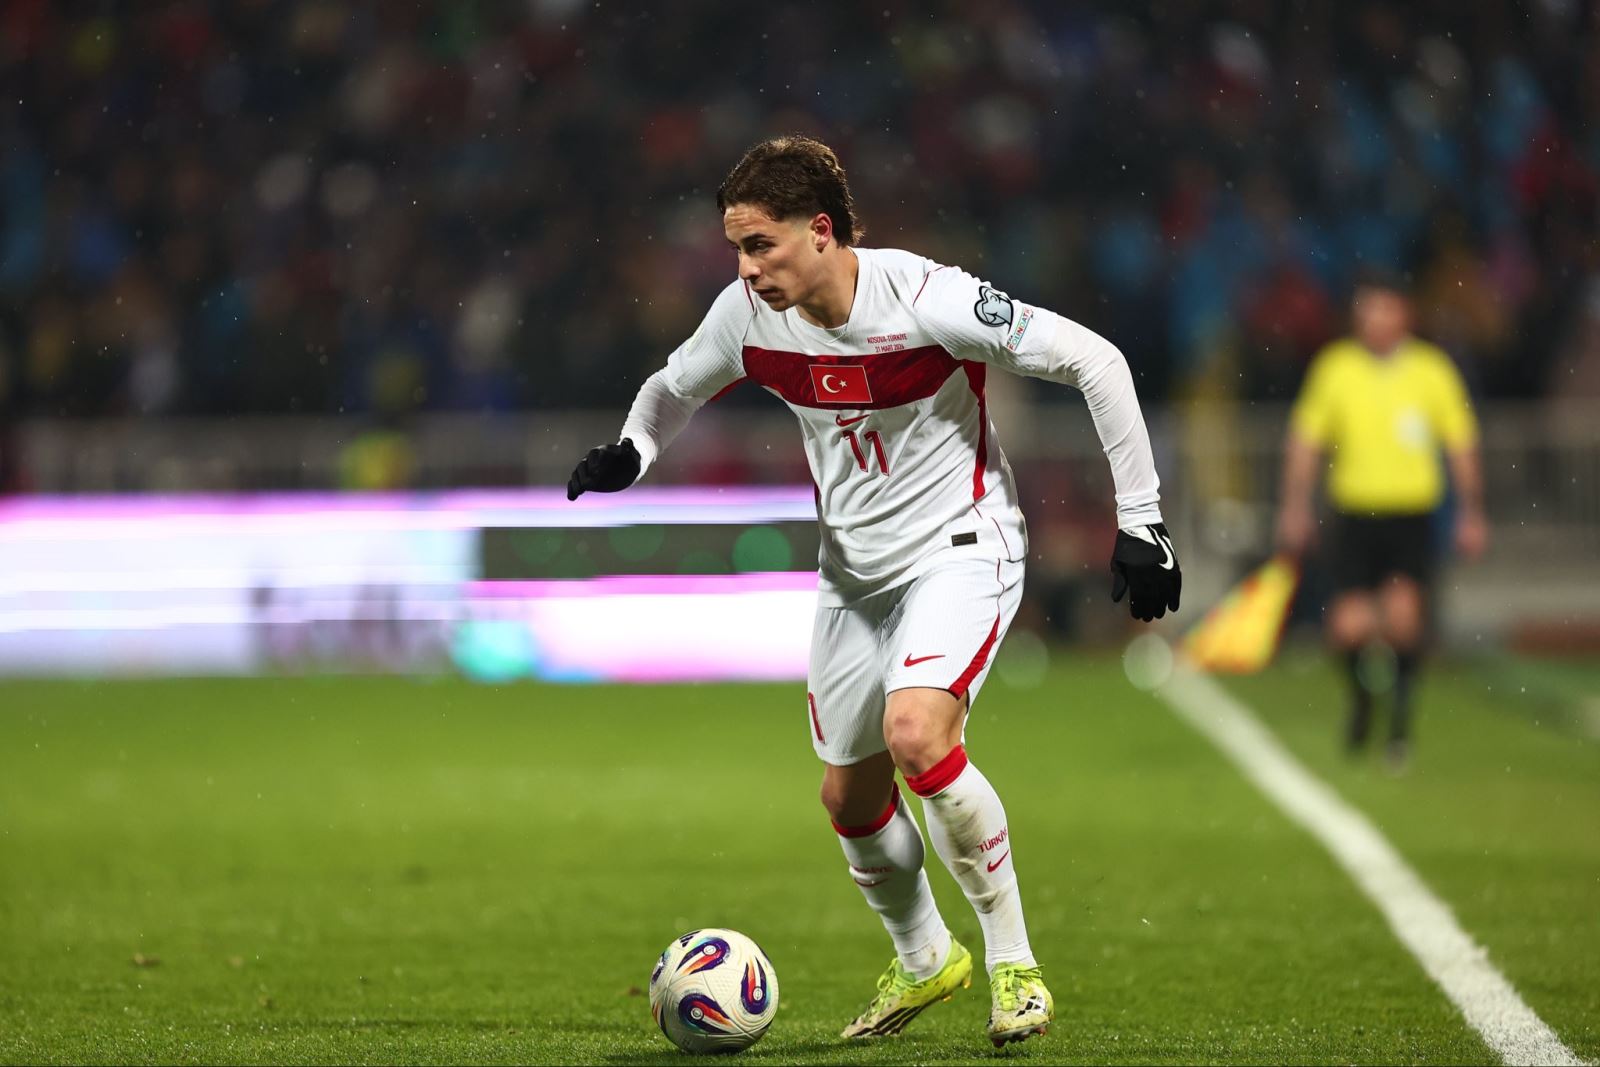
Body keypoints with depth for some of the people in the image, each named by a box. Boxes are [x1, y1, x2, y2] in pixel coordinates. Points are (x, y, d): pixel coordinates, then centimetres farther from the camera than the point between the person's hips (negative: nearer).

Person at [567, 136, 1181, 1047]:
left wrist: (1140, 520, -19)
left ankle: (1013, 961, -13)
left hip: (961, 546, -6)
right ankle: (924, 961, 39)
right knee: (850, 797, 11)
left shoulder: (927, 301, -26)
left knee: (915, 732, -29)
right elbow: (674, 388, 13)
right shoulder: (749, 315, -9)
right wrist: (630, 452, -11)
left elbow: (1093, 360, -20)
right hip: (854, 567, 6)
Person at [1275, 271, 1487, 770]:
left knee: (1403, 609, -22)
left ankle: (1402, 705, 3)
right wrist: (1296, 506, 1)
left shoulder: (1433, 370, 0)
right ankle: (1361, 691, 26)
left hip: (1412, 517, 0)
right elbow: (1305, 442, 7)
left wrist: (1471, 514, 6)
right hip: (1354, 517, 0)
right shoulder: (1333, 368, 0)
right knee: (1349, 628, -9)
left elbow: (1462, 444, 8)